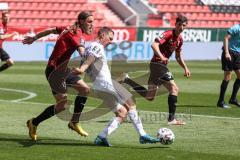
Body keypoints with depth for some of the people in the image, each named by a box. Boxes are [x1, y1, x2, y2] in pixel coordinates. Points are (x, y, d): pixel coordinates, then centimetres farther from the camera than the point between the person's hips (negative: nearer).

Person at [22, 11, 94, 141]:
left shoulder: (70, 29, 10)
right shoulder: (77, 34, -18)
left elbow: (50, 30, 21)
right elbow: (83, 54, -33)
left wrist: (34, 38, 32)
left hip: (63, 70, 10)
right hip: (54, 70, -10)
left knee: (85, 89, 8)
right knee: (62, 104, -12)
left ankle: (74, 122, 17)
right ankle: (34, 123, 5)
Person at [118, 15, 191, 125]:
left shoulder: (179, 39, 13)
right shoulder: (168, 34, -14)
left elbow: (178, 56, 25)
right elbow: (154, 45, -28)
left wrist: (185, 68, 14)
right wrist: (161, 57, -41)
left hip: (162, 65, 9)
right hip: (157, 63, -9)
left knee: (150, 97, 12)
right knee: (174, 89, -13)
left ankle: (127, 80, 18)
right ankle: (171, 119, -12)